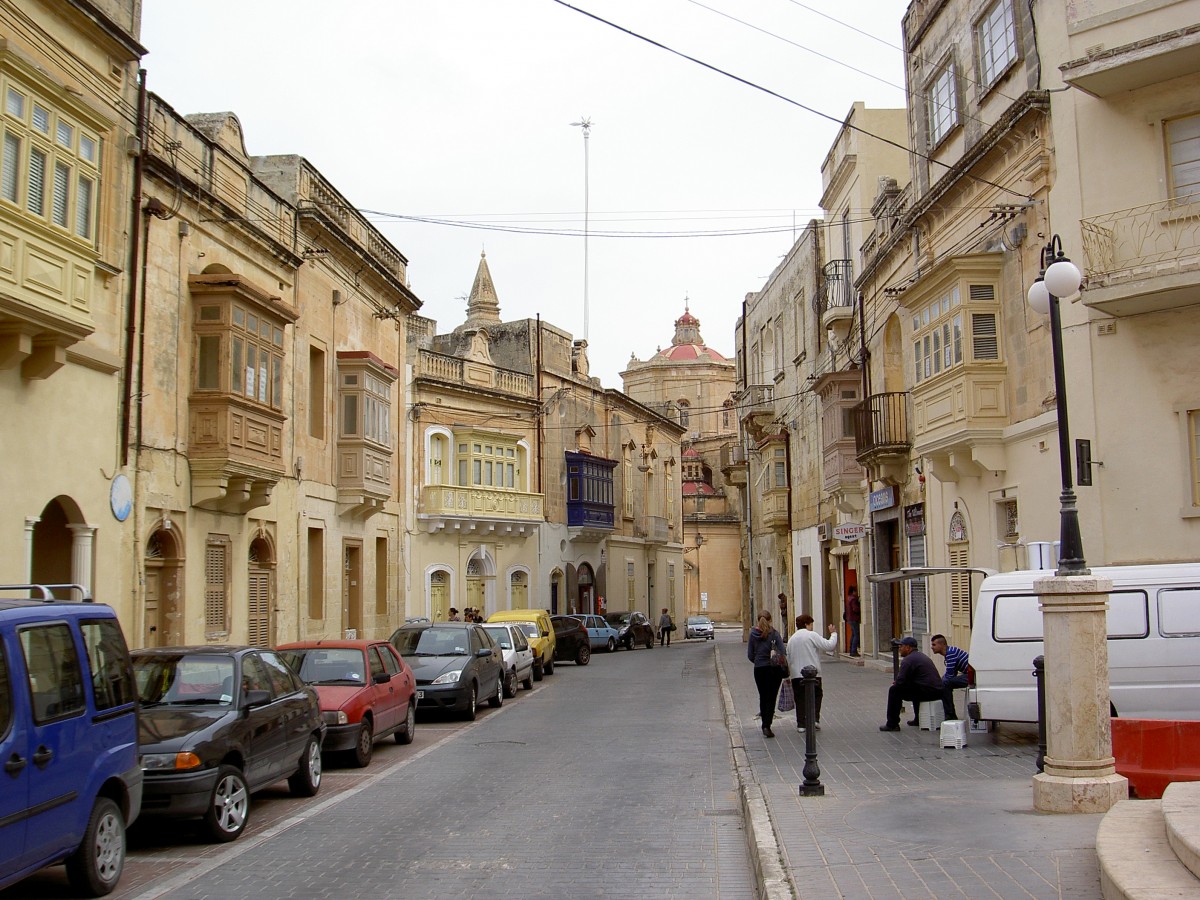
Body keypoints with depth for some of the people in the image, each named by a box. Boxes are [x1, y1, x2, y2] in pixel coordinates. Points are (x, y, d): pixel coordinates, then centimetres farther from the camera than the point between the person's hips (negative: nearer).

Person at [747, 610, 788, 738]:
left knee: (763, 697, 16)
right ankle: (767, 726, -10)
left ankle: (765, 725, 24)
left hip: (759, 669, 2)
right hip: (774, 669, -2)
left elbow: (750, 655, 1)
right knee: (771, 697, 1)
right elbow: (783, 652, -13)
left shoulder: (753, 634, -1)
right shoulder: (774, 633, -7)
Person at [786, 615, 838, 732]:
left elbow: (788, 658, 16)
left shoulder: (791, 639, 13)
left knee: (800, 699, 7)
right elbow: (829, 645, -13)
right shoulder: (812, 635, -6)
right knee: (815, 696, 8)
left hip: (796, 675, 4)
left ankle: (801, 724, 4)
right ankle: (814, 719, -5)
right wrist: (833, 634, 2)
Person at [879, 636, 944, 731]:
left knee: (894, 690, -1)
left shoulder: (908, 660, -9)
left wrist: (896, 683, 11)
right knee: (914, 687, 37)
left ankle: (892, 725, 2)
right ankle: (918, 719, 41)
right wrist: (898, 682, 22)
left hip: (927, 692, -10)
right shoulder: (922, 656, 22)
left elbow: (900, 682, -13)